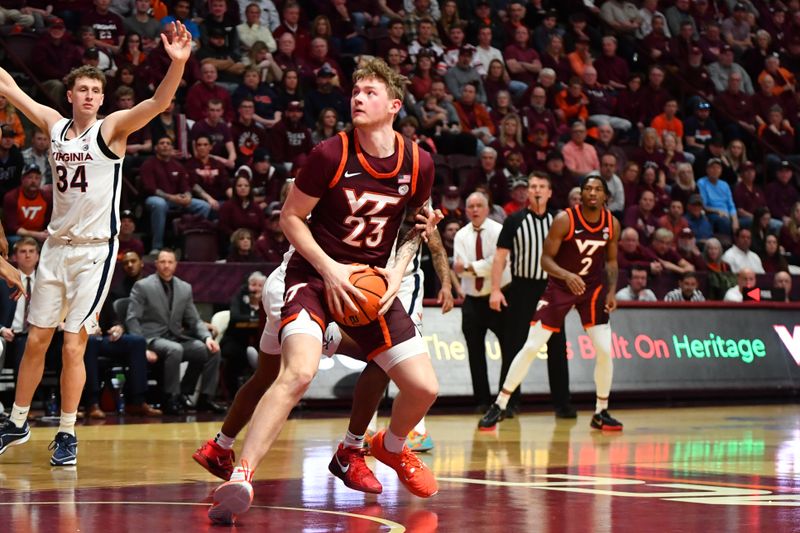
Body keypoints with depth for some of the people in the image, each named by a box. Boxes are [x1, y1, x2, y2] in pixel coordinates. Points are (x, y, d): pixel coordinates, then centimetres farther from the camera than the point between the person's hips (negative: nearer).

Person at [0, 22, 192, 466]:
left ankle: (67, 434, 4)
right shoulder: (55, 125, 7)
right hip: (57, 246, 5)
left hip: (94, 250, -5)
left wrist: (177, 63, -40)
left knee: (73, 345, -7)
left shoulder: (111, 129, -7)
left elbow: (157, 103, -23)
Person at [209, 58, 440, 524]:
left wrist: (398, 269, -3)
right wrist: (329, 268, -16)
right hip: (315, 274, -4)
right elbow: (291, 216, -5)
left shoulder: (418, 164, -4)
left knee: (424, 387, -1)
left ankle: (392, 446, 33)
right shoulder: (331, 155, -14)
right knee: (299, 372, -30)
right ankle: (241, 477, -29)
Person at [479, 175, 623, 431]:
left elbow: (611, 261, 10)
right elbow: (546, 259, -15)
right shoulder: (564, 220, -16)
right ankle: (499, 406, 0)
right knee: (531, 347, -7)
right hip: (560, 286, -3)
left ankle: (601, 413, 12)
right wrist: (567, 275, -32)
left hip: (593, 287, 3)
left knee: (605, 350, -6)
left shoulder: (612, 224, -4)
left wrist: (612, 291, -5)